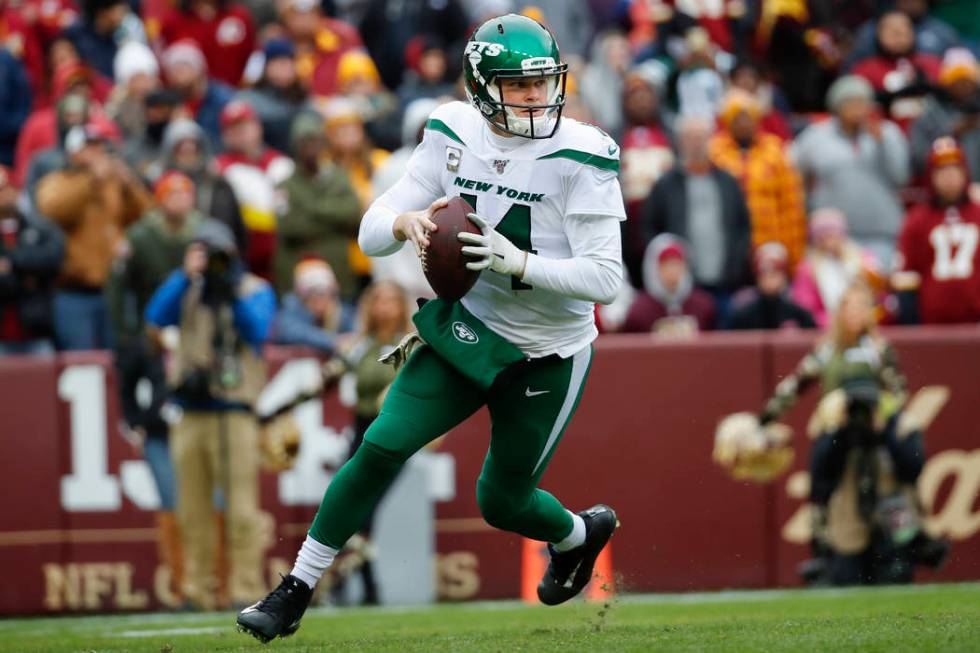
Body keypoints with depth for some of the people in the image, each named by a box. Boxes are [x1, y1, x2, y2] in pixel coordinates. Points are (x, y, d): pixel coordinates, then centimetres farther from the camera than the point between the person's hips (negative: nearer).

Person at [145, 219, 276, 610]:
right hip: (190, 413, 3)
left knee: (240, 505, -10)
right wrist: (185, 276, -11)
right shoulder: (186, 290, 13)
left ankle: (246, 589, -9)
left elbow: (257, 332, -9)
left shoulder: (256, 290, 7)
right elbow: (156, 320, -5)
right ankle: (198, 590, 9)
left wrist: (235, 294, -18)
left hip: (234, 412, -3)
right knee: (193, 508, 4)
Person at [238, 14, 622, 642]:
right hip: (465, 328, 3)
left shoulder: (579, 157, -20)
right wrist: (404, 221, -28)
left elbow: (606, 278, -22)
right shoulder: (455, 136, -6)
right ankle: (296, 592, -1)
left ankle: (581, 532, 44)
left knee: (503, 502, 9)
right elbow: (371, 233, -5)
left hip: (546, 355, -3)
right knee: (382, 447, -11)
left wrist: (520, 262, -35)